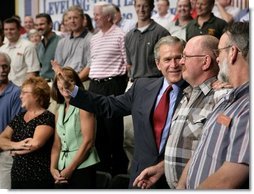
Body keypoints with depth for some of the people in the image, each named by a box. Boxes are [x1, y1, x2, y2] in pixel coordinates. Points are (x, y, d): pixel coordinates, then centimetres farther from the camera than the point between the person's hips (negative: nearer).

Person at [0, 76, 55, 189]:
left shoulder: (47, 117, -7)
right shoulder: (18, 118, 15)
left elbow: (36, 143, -21)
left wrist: (15, 150, -5)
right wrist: (16, 145, -15)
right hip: (17, 178, 7)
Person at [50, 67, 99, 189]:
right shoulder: (60, 110, 14)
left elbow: (88, 141, -13)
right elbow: (57, 143, 14)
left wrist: (70, 169, -11)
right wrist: (53, 168, -1)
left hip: (82, 168, -6)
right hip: (62, 171, 6)